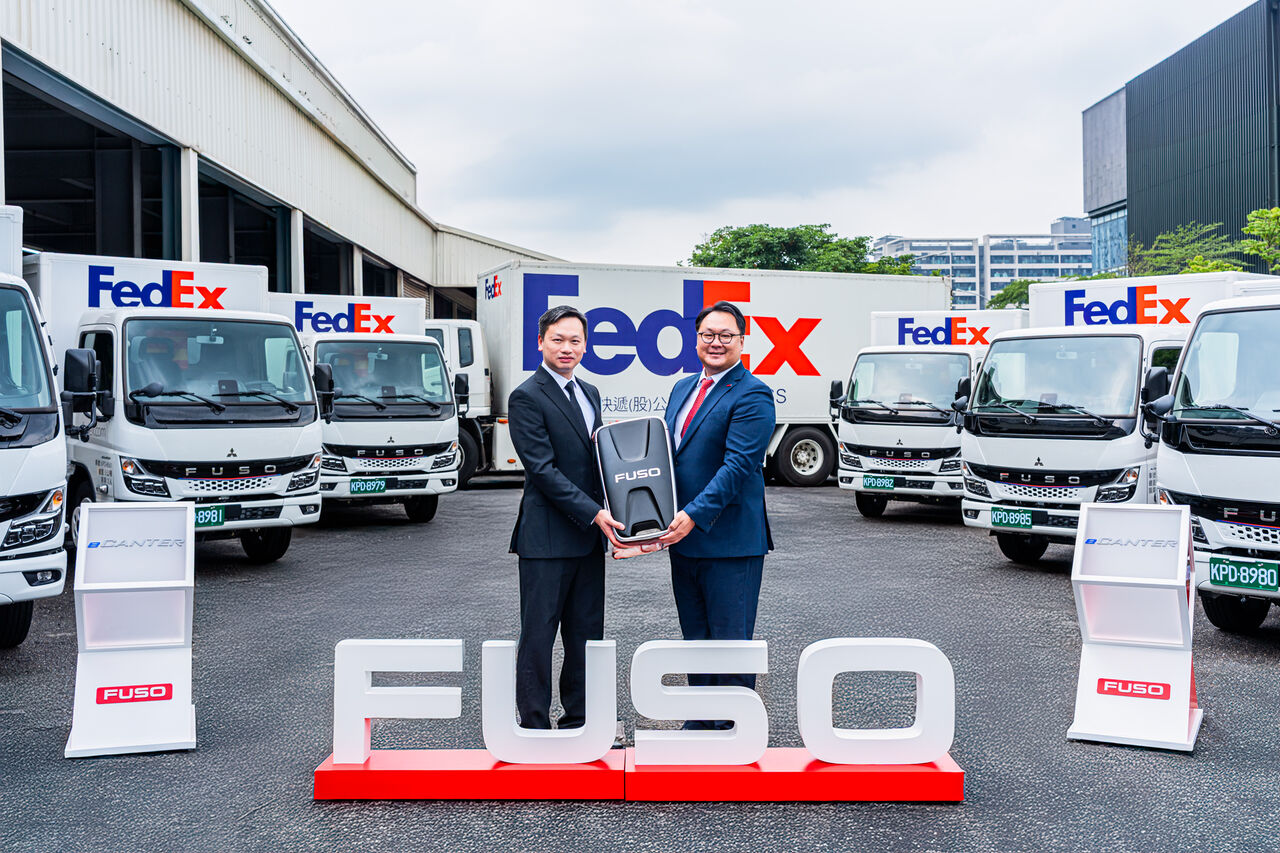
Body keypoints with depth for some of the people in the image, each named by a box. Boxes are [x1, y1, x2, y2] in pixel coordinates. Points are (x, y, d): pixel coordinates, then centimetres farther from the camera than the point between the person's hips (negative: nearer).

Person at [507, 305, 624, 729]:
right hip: (547, 537, -8)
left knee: (587, 633, 13)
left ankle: (580, 722, 25)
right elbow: (543, 469, -16)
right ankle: (534, 728, 12)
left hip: (589, 535, 8)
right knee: (539, 635, 1)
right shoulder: (526, 397, -10)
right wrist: (595, 514, -20)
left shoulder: (589, 393, 15)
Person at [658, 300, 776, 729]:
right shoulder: (683, 388, 14)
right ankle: (700, 723, 29)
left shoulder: (752, 395, -11)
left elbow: (738, 465, -20)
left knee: (730, 642, 2)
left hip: (730, 540, -8)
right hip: (683, 536, 8)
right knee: (695, 641, 17)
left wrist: (693, 516, -26)